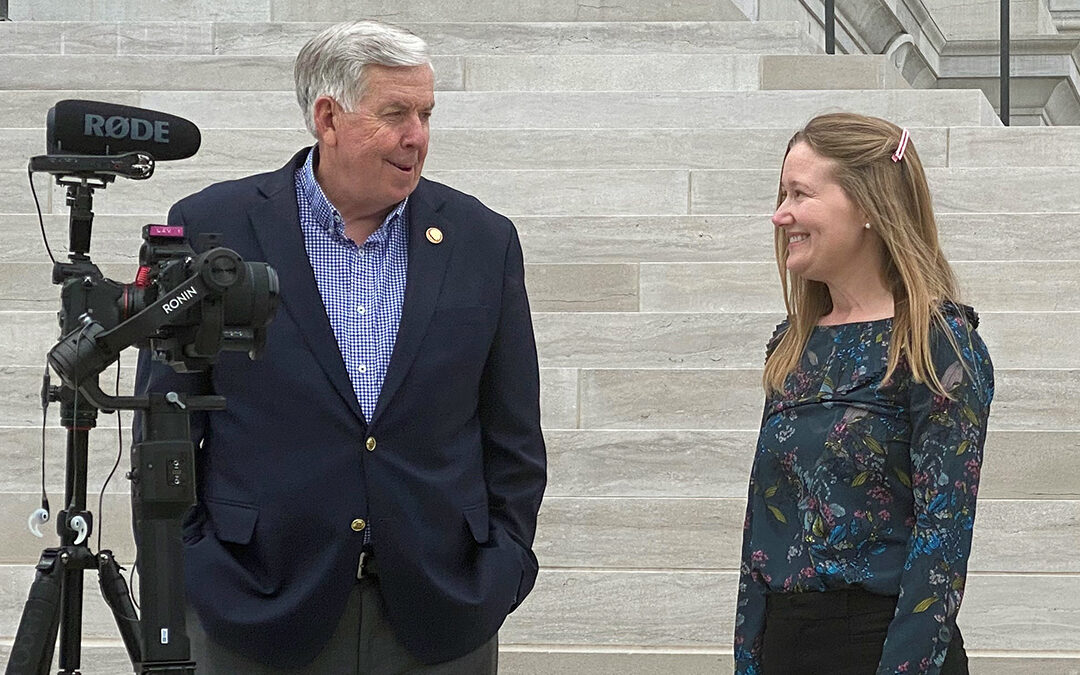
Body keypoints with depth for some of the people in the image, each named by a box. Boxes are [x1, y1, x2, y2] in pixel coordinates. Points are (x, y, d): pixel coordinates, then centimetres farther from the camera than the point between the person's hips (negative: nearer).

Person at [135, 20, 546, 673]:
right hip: (259, 610, -2)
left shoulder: (482, 240, 6)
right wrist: (188, 568, -5)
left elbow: (514, 437, 10)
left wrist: (501, 567, 1)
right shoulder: (213, 227, 0)